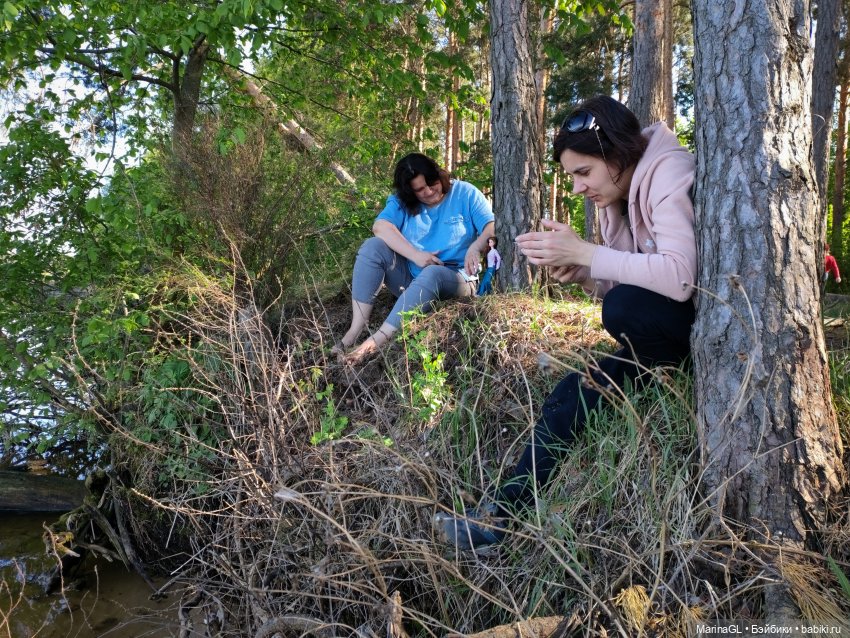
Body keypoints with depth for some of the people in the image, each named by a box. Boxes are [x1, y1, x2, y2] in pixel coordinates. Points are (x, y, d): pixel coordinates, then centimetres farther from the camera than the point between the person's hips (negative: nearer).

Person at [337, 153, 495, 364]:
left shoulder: (465, 194, -2)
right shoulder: (401, 202, 2)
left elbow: (493, 227, -10)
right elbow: (380, 227, -16)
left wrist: (475, 247, -32)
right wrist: (415, 255, -29)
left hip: (453, 279, -3)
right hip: (409, 278, 3)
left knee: (431, 274, -38)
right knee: (373, 246, -20)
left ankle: (374, 342, -47)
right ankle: (355, 331, -30)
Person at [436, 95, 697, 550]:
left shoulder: (668, 174, -20)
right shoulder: (619, 191, 6)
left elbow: (679, 277, -34)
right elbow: (623, 281, 6)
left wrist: (584, 251, -30)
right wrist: (578, 273, -15)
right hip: (668, 326, 8)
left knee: (623, 309, -34)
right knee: (576, 391, -12)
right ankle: (501, 513, -10)